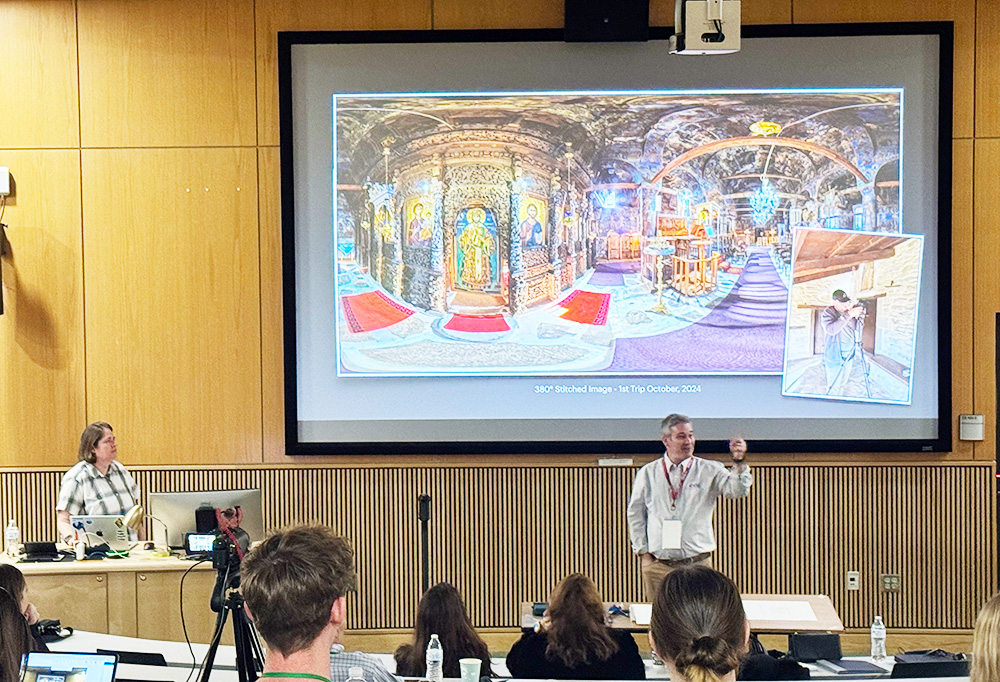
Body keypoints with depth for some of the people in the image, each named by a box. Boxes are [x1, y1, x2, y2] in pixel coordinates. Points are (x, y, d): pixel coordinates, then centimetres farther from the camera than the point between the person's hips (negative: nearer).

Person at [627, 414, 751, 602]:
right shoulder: (648, 473, 7)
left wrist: (739, 462, -27)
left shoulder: (709, 470, 4)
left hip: (698, 564, -1)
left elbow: (737, 490, -10)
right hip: (658, 564, 1)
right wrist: (643, 552, 8)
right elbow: (635, 514, 14)